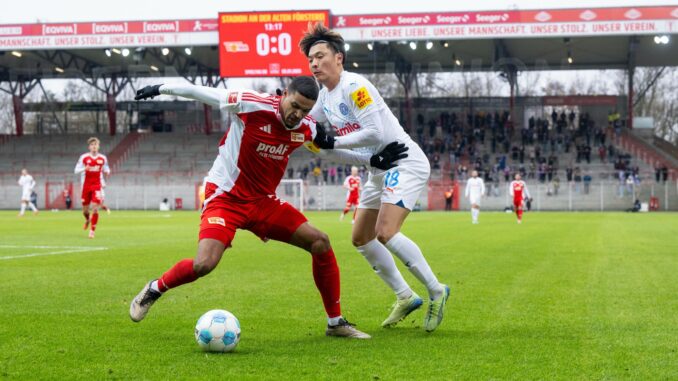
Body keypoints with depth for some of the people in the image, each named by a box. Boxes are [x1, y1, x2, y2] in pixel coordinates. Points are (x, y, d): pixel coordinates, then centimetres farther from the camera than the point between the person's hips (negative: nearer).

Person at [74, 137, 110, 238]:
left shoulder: (103, 158, 4)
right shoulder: (84, 157, -1)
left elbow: (106, 169, 16)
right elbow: (76, 170, 0)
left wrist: (107, 172, -8)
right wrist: (84, 169, -20)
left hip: (97, 186, 0)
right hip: (86, 185, 0)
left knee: (95, 208, -14)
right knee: (85, 209, 7)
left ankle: (92, 230, -6)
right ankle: (87, 220, 43)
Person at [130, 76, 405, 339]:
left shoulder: (307, 128, -3)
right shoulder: (251, 105, -20)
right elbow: (200, 92, -10)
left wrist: (373, 159, 13)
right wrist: (161, 89, -4)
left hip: (264, 202, 6)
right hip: (225, 198, -6)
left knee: (320, 243, -4)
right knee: (204, 264, -26)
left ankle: (335, 322, 9)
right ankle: (154, 290, 6)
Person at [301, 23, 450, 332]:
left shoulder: (354, 86, -20)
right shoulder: (325, 95, 8)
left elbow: (374, 132, -27)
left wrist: (333, 143, -22)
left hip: (405, 164, -10)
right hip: (379, 170, 10)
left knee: (385, 232, -23)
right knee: (361, 238, 11)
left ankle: (436, 291, -9)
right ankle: (405, 297, 19)